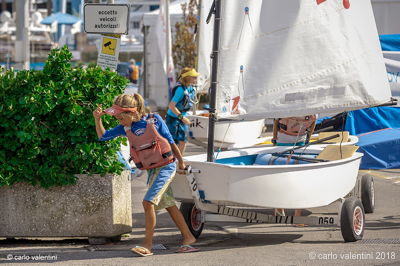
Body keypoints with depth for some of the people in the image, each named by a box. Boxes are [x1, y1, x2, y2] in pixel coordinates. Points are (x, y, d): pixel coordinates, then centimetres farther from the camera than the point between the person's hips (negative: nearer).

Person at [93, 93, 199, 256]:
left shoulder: (154, 120, -11)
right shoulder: (125, 128, 3)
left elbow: (170, 141, -2)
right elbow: (103, 136, 8)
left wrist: (181, 162, 4)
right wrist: (97, 119, -9)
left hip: (166, 166, -7)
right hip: (151, 170, 7)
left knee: (148, 202, -16)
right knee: (169, 204, 11)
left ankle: (147, 244, -13)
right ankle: (188, 237, 22)